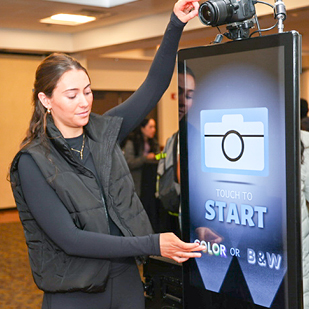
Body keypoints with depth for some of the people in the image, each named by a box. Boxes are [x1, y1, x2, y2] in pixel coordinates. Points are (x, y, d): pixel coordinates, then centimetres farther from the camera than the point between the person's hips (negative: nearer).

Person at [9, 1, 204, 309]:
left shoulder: (103, 132, -1)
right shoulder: (33, 163, -16)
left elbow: (154, 85, 2)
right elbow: (69, 238, -22)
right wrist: (151, 244, -26)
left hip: (126, 279, 5)